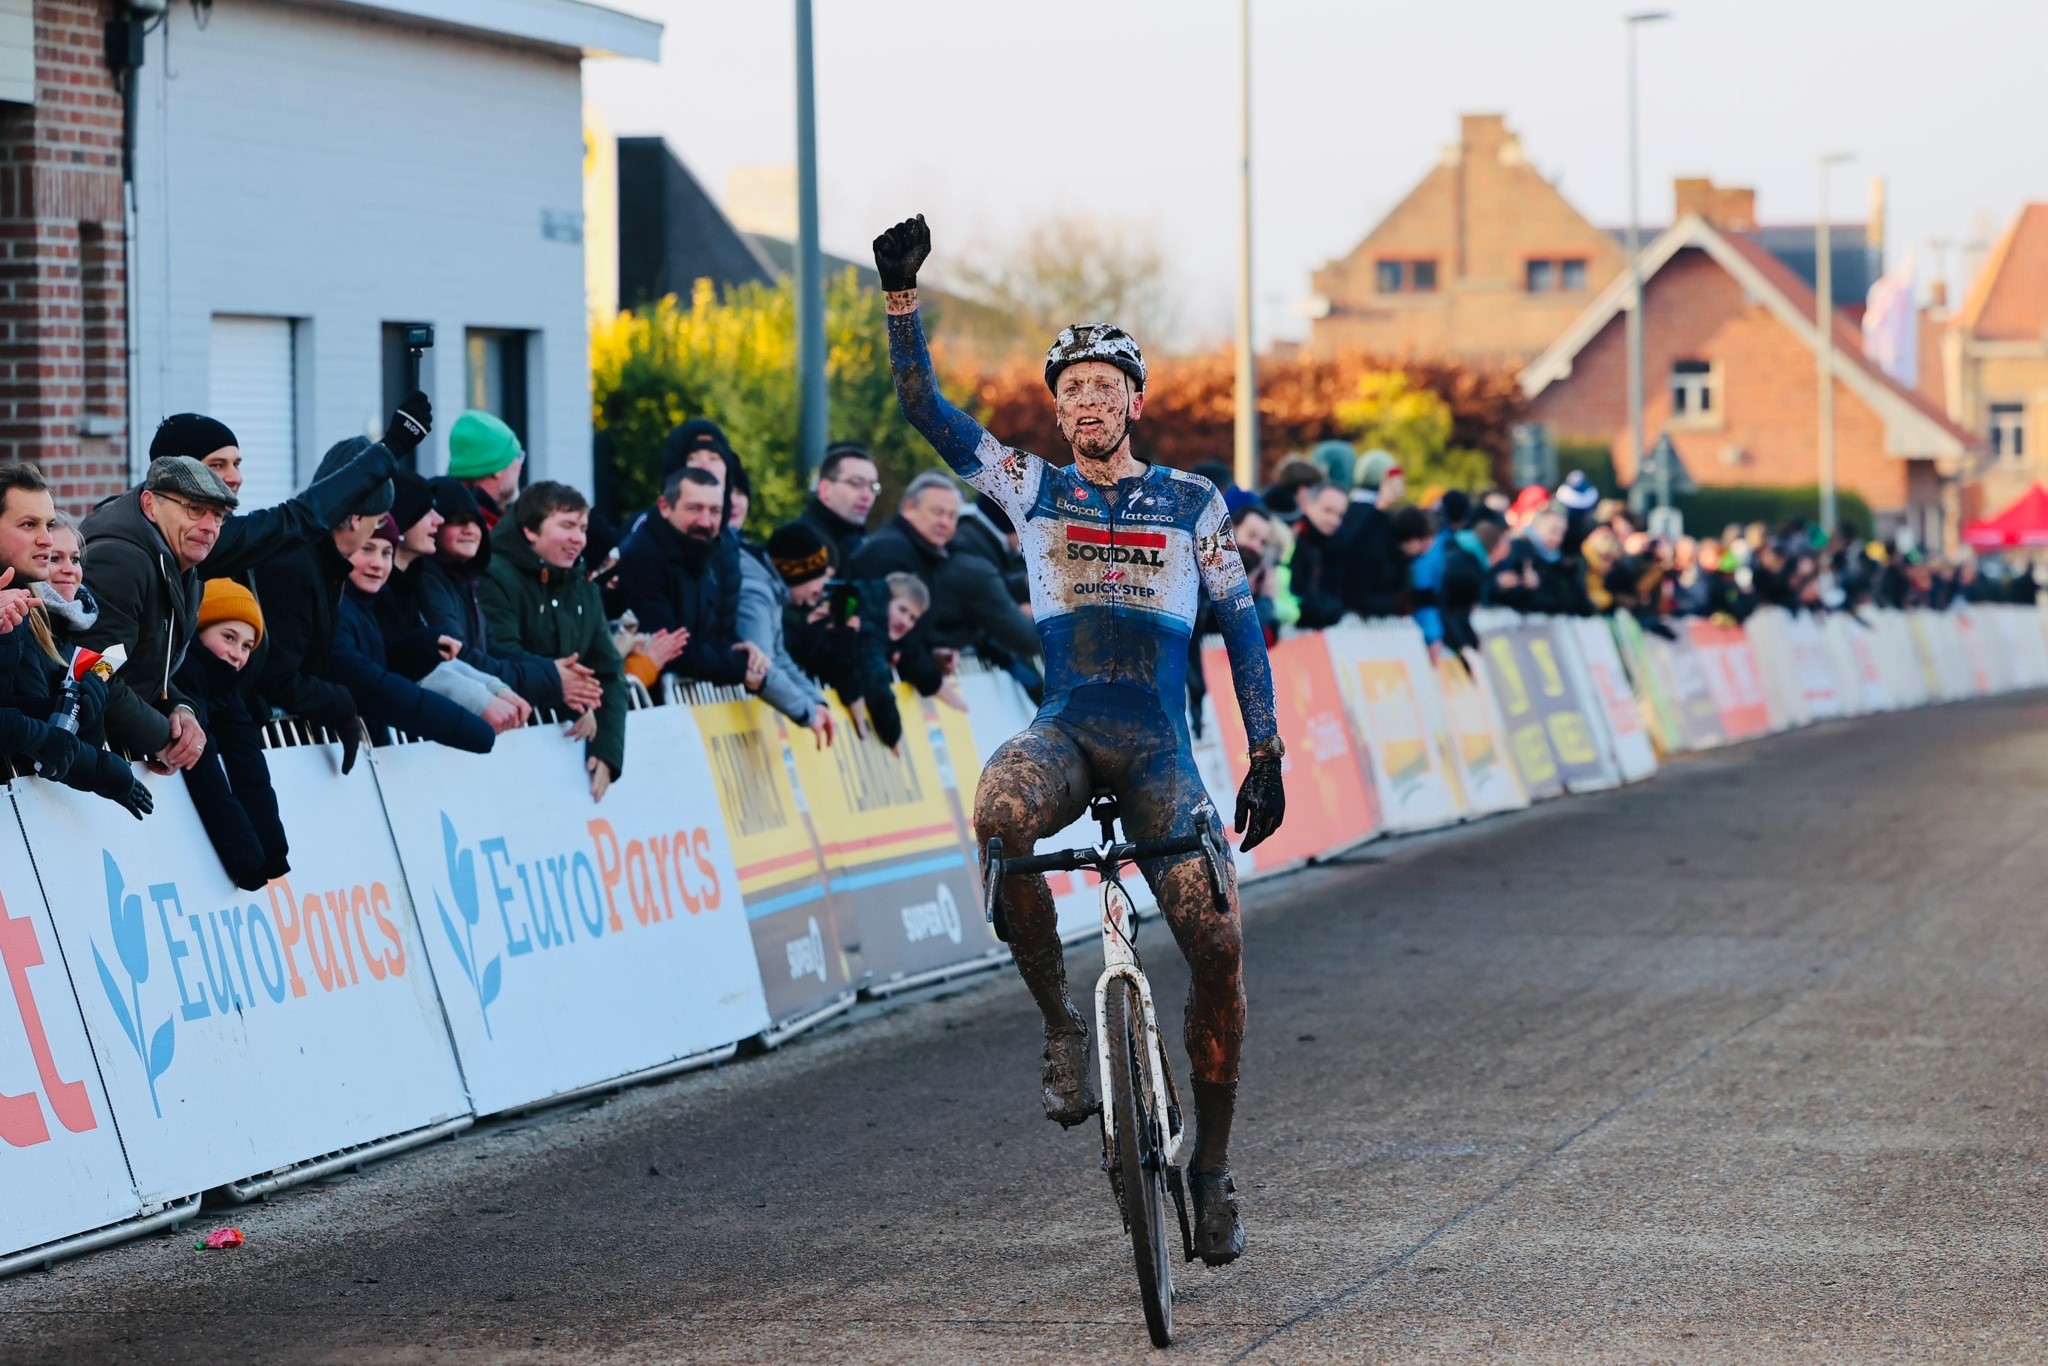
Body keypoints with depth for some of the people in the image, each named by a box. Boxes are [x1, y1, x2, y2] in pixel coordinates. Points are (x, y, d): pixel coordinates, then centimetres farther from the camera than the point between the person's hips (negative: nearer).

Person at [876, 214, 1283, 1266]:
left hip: (1158, 744, 0)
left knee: (1217, 942, -12)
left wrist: (1266, 756, 1)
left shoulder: (1192, 503, 10)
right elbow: (923, 408, 3)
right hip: (1064, 729, 0)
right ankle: (1060, 1027, -19)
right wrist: (902, 295, -7)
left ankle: (1212, 1165, 7)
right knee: (999, 814, -37)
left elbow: (1242, 628, 10)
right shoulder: (1030, 489, 11)